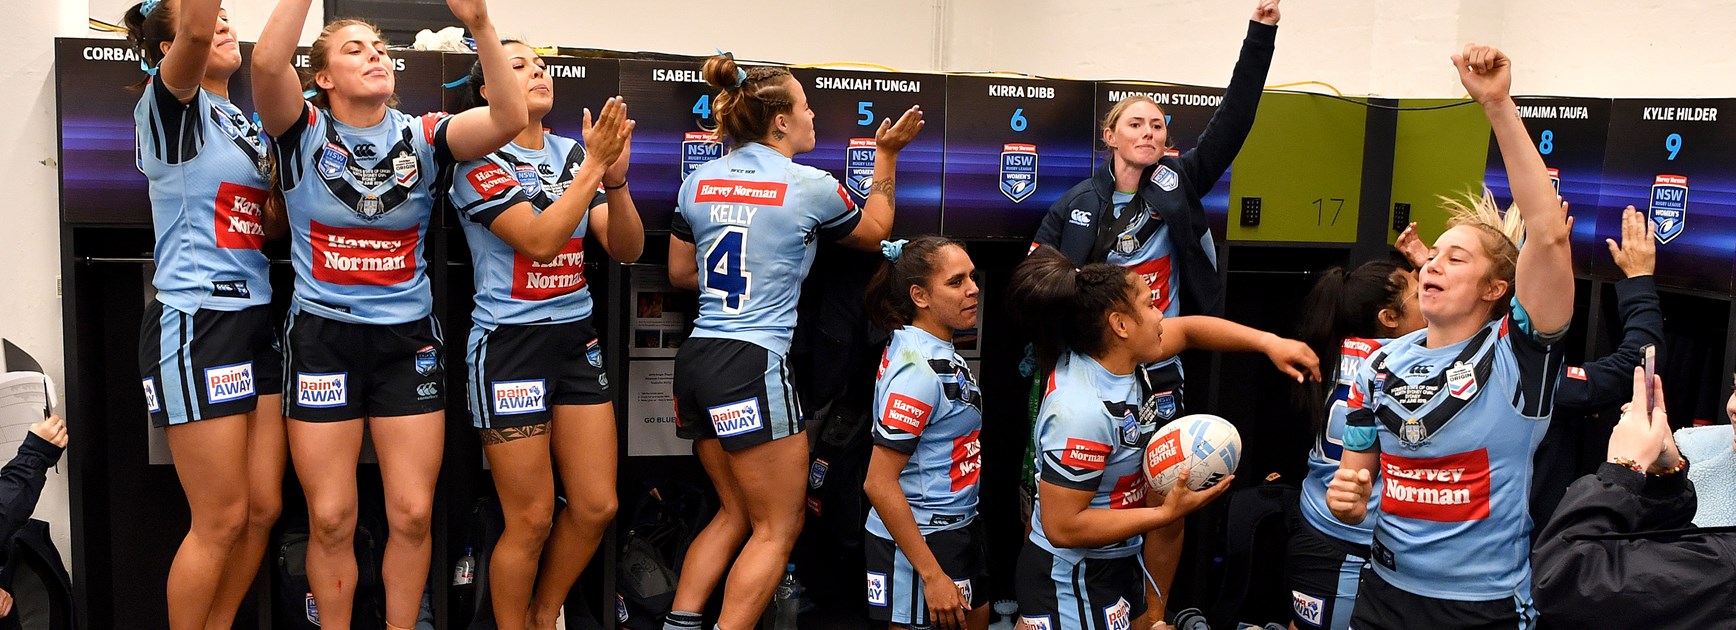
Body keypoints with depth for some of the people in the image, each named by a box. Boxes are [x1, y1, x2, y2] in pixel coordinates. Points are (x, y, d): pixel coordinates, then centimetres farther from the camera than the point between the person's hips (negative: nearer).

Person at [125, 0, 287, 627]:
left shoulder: (246, 123, 16)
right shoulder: (169, 107, -7)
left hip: (256, 316, 8)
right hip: (194, 322, -8)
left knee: (264, 508, 10)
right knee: (221, 521, -2)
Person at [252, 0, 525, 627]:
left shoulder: (421, 136, 1)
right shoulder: (304, 133, -2)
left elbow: (509, 118, -17)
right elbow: (267, 64, -23)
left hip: (409, 339, 2)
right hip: (323, 336, -1)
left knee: (413, 515, 3)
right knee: (331, 520, 3)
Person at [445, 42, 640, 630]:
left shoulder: (572, 152, 7)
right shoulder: (479, 161, -7)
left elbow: (626, 249, 0)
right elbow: (540, 239, -20)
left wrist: (615, 177, -15)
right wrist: (594, 166, -19)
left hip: (577, 339, 5)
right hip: (510, 344, -5)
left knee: (596, 506, 8)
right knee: (531, 520, 1)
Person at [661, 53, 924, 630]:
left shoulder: (700, 181, 8)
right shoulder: (810, 186, -6)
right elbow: (873, 233, 12)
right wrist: (887, 155, 22)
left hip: (697, 360, 7)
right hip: (753, 366, -7)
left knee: (736, 512, 21)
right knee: (778, 528, 5)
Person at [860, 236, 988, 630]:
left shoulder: (936, 350, 3)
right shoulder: (919, 369, -23)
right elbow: (879, 484, -24)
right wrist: (932, 575, -23)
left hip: (959, 529, 9)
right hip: (919, 540, -9)